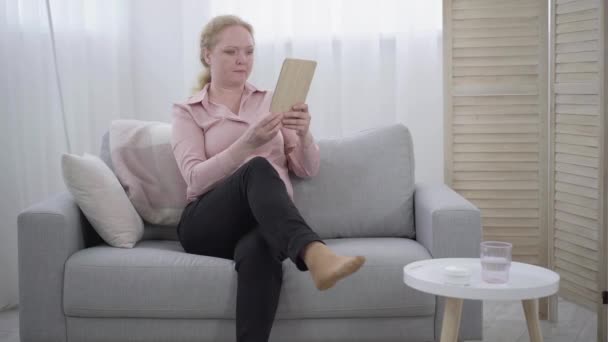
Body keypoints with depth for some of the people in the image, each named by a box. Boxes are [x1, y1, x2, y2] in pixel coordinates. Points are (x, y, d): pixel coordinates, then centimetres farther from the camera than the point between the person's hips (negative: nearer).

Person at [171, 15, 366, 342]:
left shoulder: (271, 101, 20)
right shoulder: (187, 112, 12)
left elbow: (308, 170, 11)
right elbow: (196, 179, -6)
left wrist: (304, 134, -11)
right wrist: (248, 143, -21)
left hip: (266, 221, 2)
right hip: (208, 225, -2)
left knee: (258, 251, -39)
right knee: (258, 168, -35)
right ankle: (314, 253, -60)